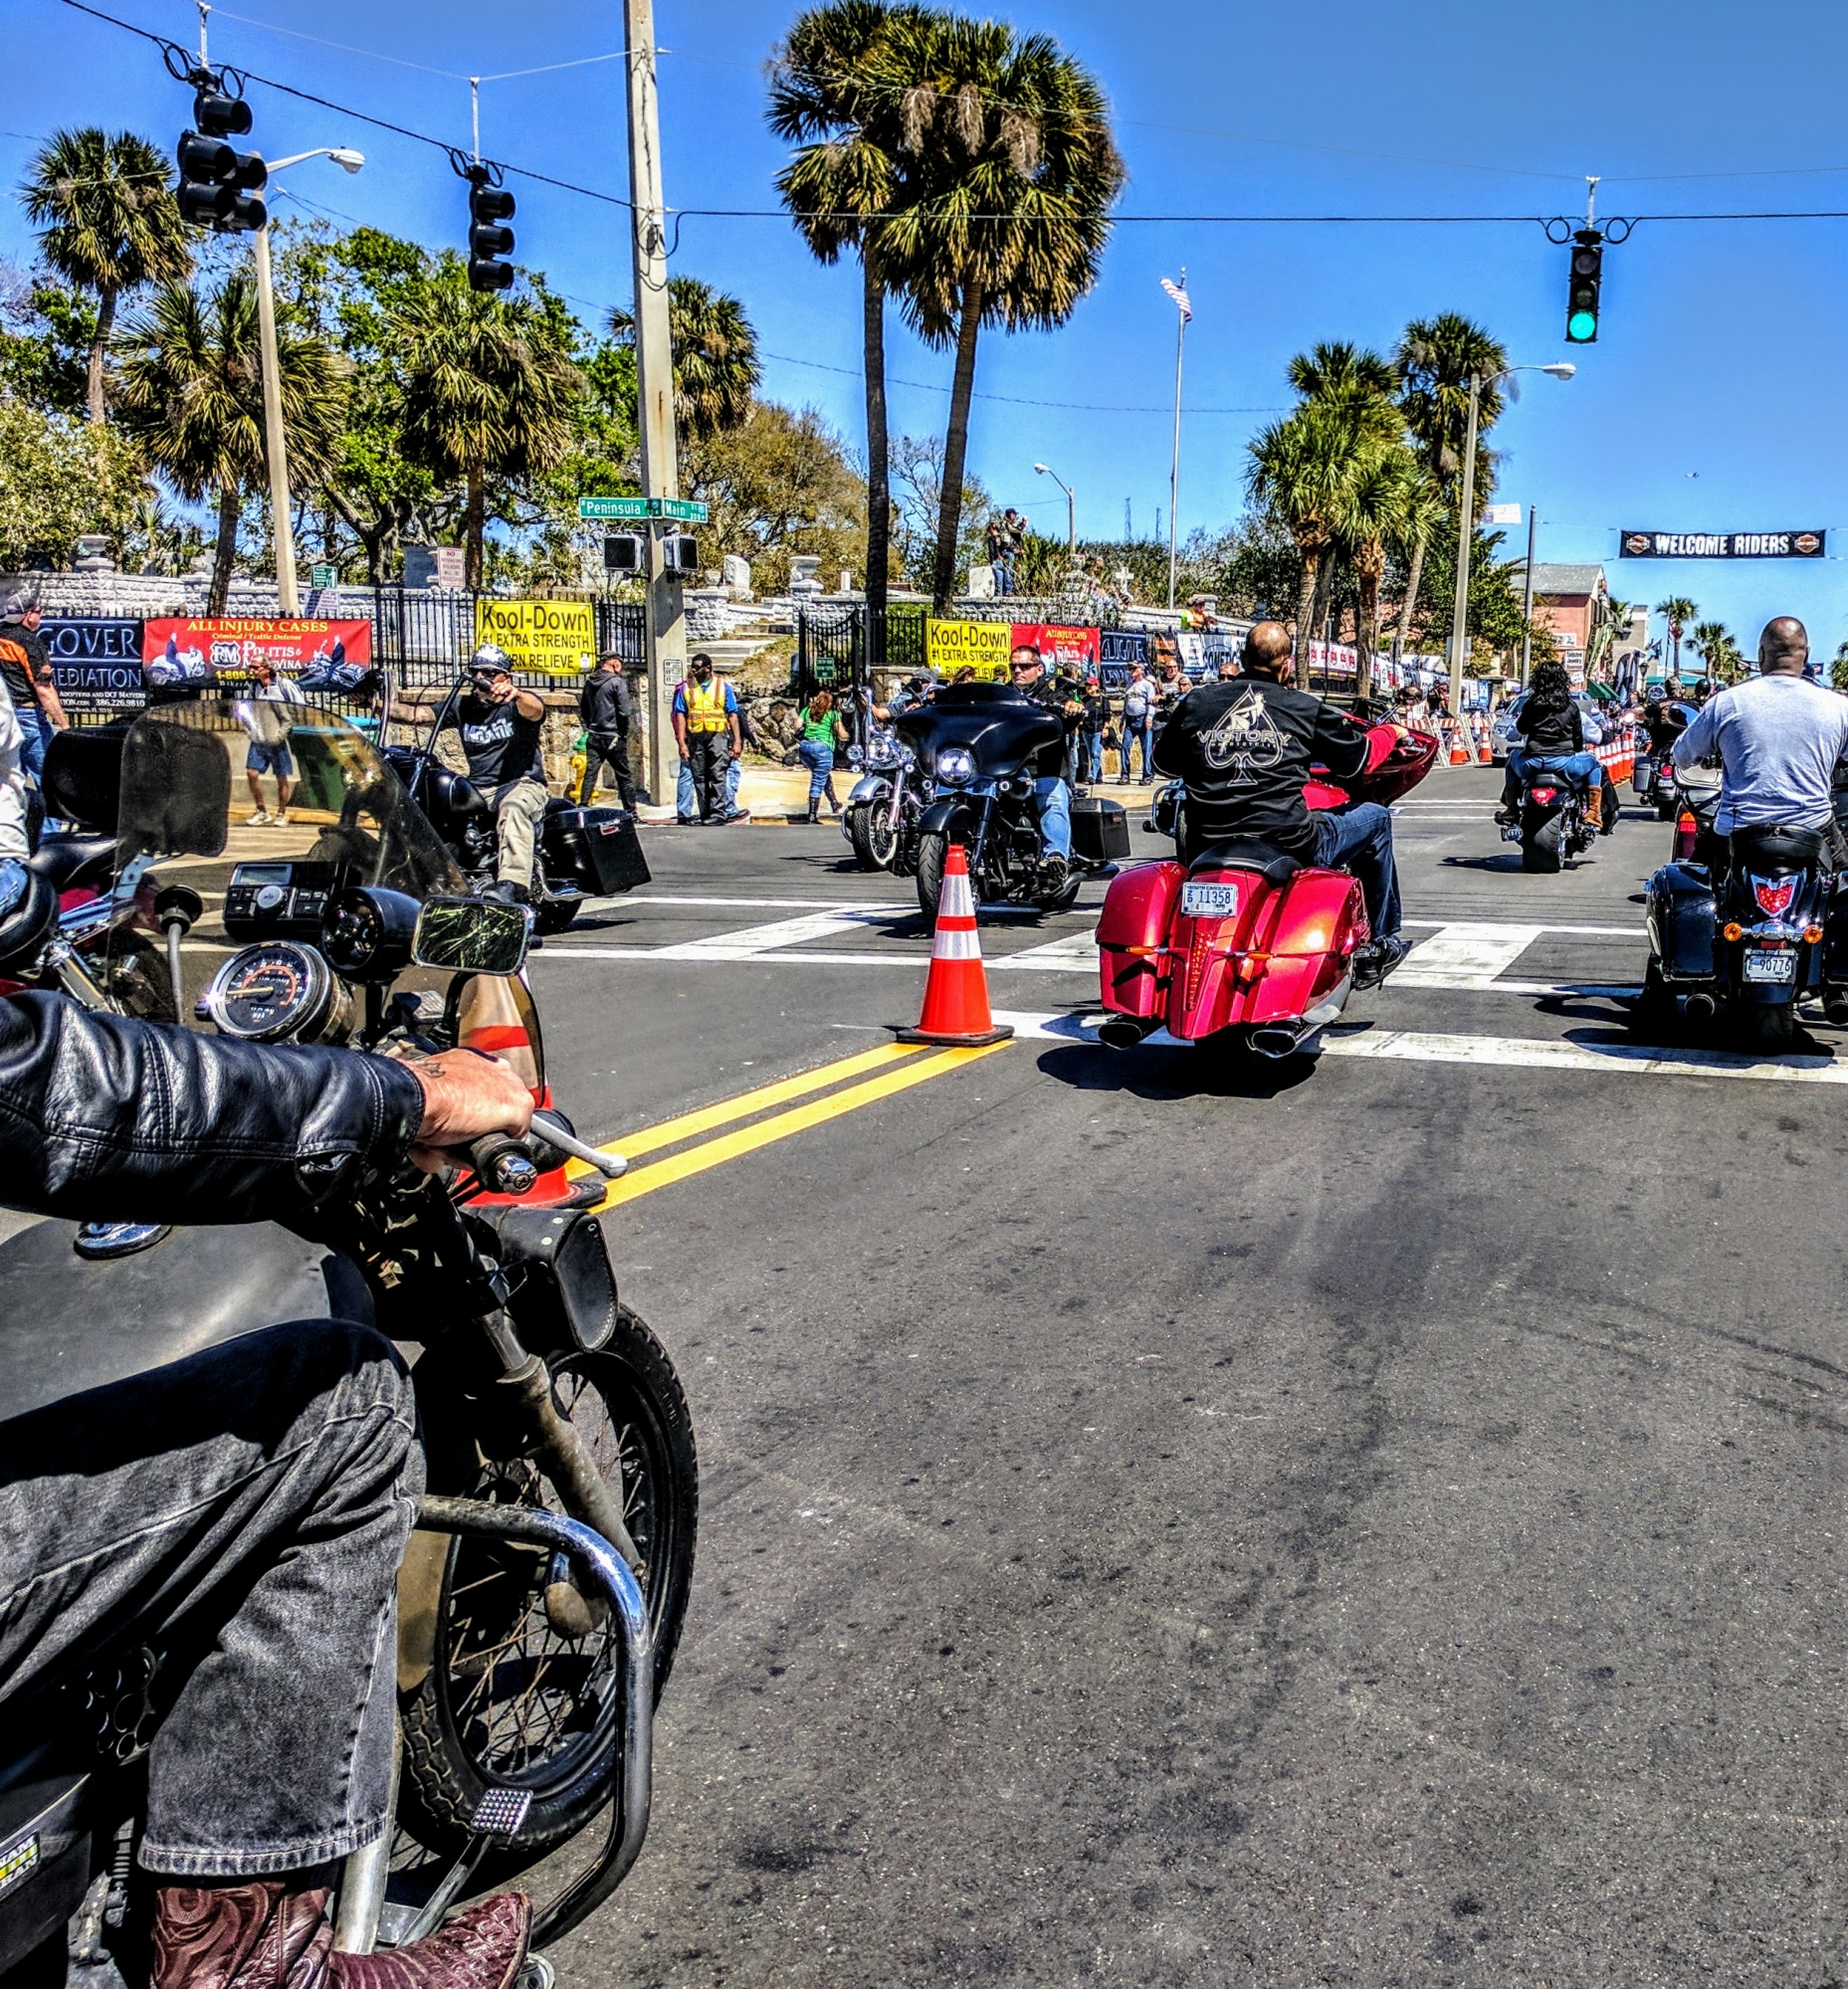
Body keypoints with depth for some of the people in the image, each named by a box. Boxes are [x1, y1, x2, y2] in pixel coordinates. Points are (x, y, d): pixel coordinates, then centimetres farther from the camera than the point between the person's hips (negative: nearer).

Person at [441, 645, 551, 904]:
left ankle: (512, 883, -54)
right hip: (478, 789, 6)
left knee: (513, 807, -39)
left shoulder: (516, 704, 2)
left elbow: (534, 710, -22)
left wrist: (516, 694, -46)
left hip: (523, 783, -6)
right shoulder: (462, 706, 18)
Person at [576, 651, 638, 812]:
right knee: (624, 776, 4)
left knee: (590, 772, 3)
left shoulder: (589, 682, 10)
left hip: (593, 737, 5)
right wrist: (624, 732, -3)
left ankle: (582, 808, -7)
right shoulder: (617, 682, -10)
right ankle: (631, 813, 8)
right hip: (613, 738, -5)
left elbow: (583, 709, 18)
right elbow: (624, 711, -15)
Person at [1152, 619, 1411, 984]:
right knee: (1375, 818, 22)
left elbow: (1164, 760, 21)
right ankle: (1380, 944, 30)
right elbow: (1357, 758, 13)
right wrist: (1389, 732, 34)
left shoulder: (1195, 703, 6)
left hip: (1208, 847, 3)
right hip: (1290, 845, -3)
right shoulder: (1305, 708, 2)